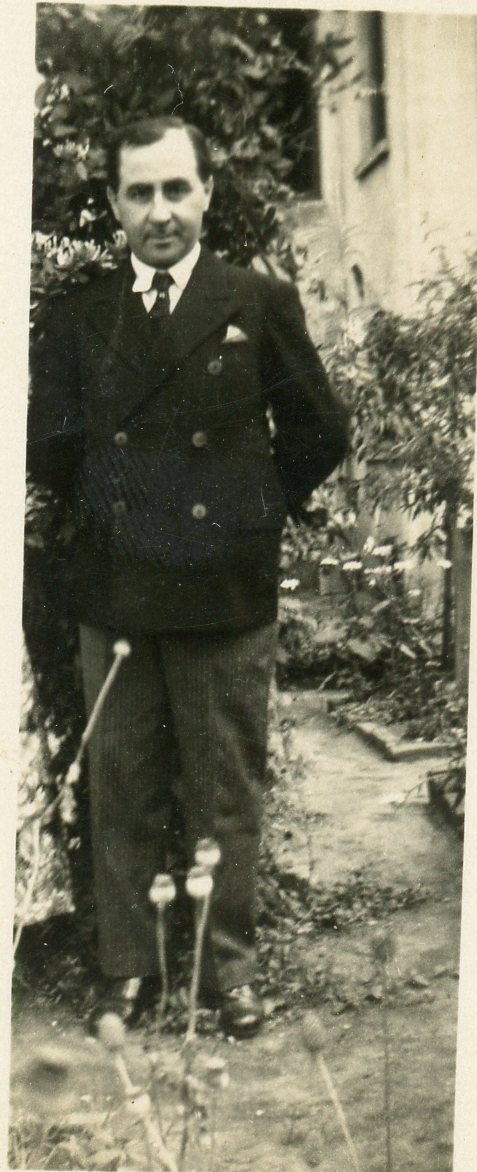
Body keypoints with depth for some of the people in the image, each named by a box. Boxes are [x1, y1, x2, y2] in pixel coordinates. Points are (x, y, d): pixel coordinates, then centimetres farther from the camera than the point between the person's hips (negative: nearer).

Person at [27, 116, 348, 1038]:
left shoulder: (262, 305, 2)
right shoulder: (77, 316, 8)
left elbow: (319, 434, 6)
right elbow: (47, 445, 10)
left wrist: (258, 511, 4)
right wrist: (105, 509, 7)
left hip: (228, 593, -1)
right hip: (114, 596, 2)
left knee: (228, 798, 7)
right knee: (122, 797, 9)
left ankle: (229, 973, 22)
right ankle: (127, 970, 24)